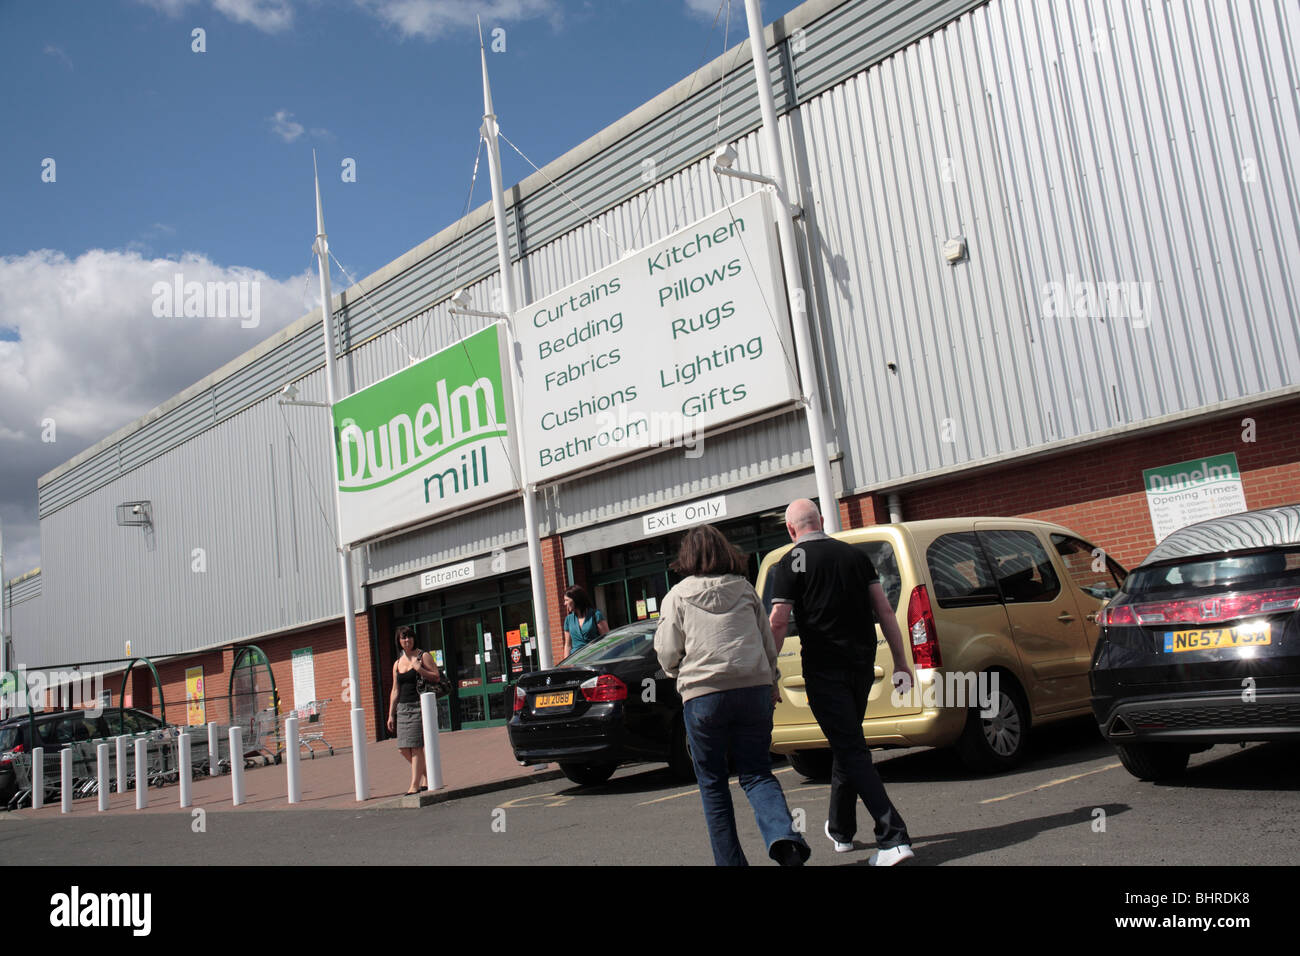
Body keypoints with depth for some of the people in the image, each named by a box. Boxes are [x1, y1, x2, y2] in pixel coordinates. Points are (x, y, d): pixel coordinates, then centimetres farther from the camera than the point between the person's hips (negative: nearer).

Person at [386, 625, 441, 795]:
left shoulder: (423, 656, 0)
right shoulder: (397, 663, 16)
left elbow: (436, 677, -7)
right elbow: (395, 691, 17)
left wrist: (419, 669, -19)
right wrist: (391, 715, 14)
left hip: (419, 705, -6)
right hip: (403, 707, 6)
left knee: (415, 746, -10)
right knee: (404, 748, 2)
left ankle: (415, 784, -5)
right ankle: (426, 776, 20)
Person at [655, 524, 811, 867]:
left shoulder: (677, 596, 2)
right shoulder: (745, 590, 10)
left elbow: (668, 654, 2)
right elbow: (769, 643, 15)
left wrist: (680, 674, 24)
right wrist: (771, 683, 30)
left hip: (703, 694, -2)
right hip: (755, 688, 3)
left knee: (712, 783, 10)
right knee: (756, 772, 9)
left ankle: (731, 860, 11)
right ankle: (783, 835, -16)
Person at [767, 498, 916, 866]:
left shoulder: (791, 563, -5)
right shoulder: (855, 554, 9)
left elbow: (779, 623, -13)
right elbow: (884, 610, 7)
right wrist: (900, 661, 9)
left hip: (824, 670, -6)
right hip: (862, 664, 6)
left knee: (851, 751, -5)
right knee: (847, 744, 20)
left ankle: (893, 836, -14)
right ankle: (841, 829, 33)